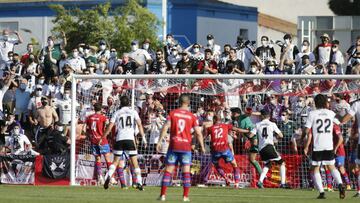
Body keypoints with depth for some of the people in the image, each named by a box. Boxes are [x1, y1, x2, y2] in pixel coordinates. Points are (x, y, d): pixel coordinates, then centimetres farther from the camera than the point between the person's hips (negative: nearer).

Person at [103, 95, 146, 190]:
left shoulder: (117, 113, 11)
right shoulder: (133, 112, 9)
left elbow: (110, 127, 7)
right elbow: (139, 124, -1)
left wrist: (102, 138, 13)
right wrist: (143, 136, 0)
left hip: (119, 139, 1)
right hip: (130, 139, -1)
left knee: (116, 161, 10)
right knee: (134, 162, 2)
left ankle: (108, 176, -14)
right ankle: (139, 182, -5)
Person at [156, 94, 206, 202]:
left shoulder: (172, 113, 1)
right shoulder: (192, 116, 1)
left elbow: (165, 128, -7)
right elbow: (198, 133, -1)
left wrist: (159, 141, -5)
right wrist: (202, 146, 10)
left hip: (173, 145, 1)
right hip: (186, 146, -1)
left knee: (168, 170, 5)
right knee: (186, 171, 3)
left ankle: (163, 195, 2)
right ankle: (185, 196, -1)